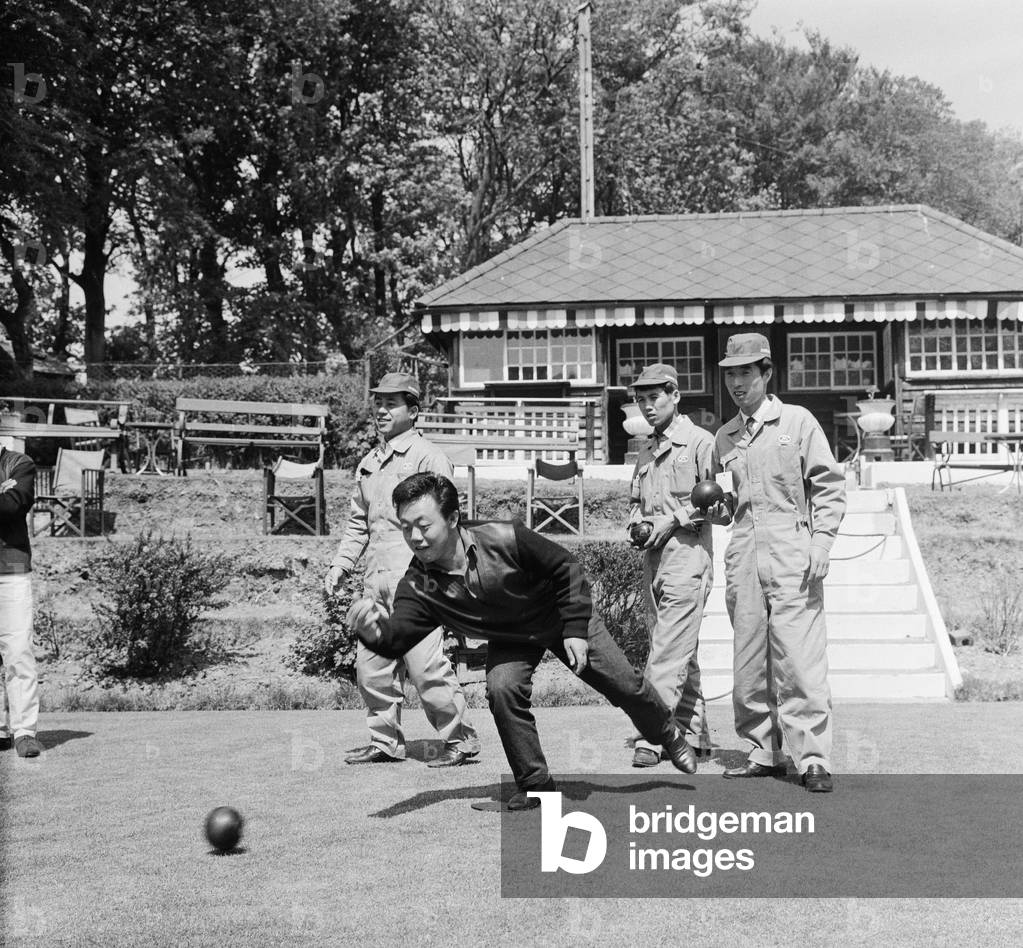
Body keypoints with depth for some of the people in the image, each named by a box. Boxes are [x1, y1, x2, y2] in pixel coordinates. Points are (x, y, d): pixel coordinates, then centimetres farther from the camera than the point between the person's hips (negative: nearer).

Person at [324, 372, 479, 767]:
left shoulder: (427, 457, -3)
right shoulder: (369, 463, 19)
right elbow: (357, 522, 26)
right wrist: (341, 564, 14)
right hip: (377, 579, 7)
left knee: (425, 664, -10)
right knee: (371, 665, 8)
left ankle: (460, 739, 1)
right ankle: (386, 741, 19)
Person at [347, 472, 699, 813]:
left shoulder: (504, 539, -37)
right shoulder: (417, 584, -29)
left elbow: (565, 567, -23)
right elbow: (399, 635, -42)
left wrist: (576, 629, -24)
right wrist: (376, 633, -65)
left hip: (561, 616, -2)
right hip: (509, 640, 2)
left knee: (625, 686, 6)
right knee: (502, 688, -25)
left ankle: (667, 734, 41)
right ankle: (535, 786, -5)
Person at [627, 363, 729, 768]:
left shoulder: (700, 442, -6)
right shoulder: (647, 449, 17)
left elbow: (721, 507, -8)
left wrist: (675, 518, -13)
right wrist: (636, 522, 7)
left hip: (687, 556, -8)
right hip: (652, 557, 8)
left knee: (668, 654, -11)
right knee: (681, 654, 13)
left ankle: (652, 739, -13)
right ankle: (693, 732, 20)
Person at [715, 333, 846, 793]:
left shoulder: (797, 421, 3)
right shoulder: (725, 437, 16)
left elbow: (829, 486, 1)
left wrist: (821, 541, -9)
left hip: (792, 557, -5)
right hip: (743, 558, 5)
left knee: (799, 659, -10)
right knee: (749, 663, 5)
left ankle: (813, 759, -9)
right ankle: (764, 752, 14)